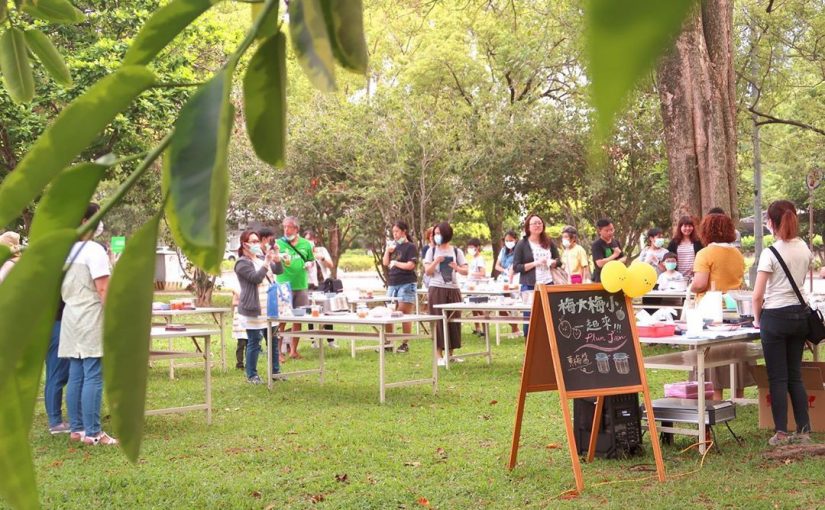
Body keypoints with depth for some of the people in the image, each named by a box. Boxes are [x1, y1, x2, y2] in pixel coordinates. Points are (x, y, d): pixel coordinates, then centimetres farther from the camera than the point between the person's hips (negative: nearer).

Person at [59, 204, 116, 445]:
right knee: (93, 377, -7)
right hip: (91, 319, -8)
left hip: (72, 318, 9)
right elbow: (103, 290, -16)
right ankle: (92, 432, -8)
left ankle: (76, 429, 13)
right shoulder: (94, 250, -13)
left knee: (75, 376, 10)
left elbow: (62, 288, 17)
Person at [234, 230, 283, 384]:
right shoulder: (242, 263, -10)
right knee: (254, 342, -3)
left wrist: (276, 257, -7)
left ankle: (275, 371, 23)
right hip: (253, 310, -7)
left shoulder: (262, 258, 14)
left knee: (273, 340, 12)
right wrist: (266, 262, -24)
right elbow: (256, 278, -21)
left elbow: (279, 271, 10)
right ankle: (252, 375, 6)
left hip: (269, 308, 8)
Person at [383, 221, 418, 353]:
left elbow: (410, 265, -14)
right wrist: (387, 251, -1)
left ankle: (405, 344, 2)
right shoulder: (394, 246, 14)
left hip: (406, 284, -6)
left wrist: (395, 263, -4)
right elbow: (385, 263, 14)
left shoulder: (410, 247, -4)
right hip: (392, 283, 7)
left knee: (405, 314, -4)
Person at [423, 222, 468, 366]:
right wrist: (436, 262, -17)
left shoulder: (456, 251, 7)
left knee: (454, 320, 3)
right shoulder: (432, 251, 6)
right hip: (436, 289, -2)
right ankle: (440, 355, -2)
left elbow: (466, 271, 4)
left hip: (453, 290, 2)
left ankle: (451, 353, 13)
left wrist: (457, 268, -17)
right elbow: (427, 272, 0)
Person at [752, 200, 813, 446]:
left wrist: (757, 319, 0)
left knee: (778, 378, 1)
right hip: (800, 313, 6)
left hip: (775, 316, -6)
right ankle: (804, 430, 12)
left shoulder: (770, 253, -14)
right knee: (795, 375, 13)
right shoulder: (805, 250, 5)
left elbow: (758, 295, -15)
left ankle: (781, 433, 1)